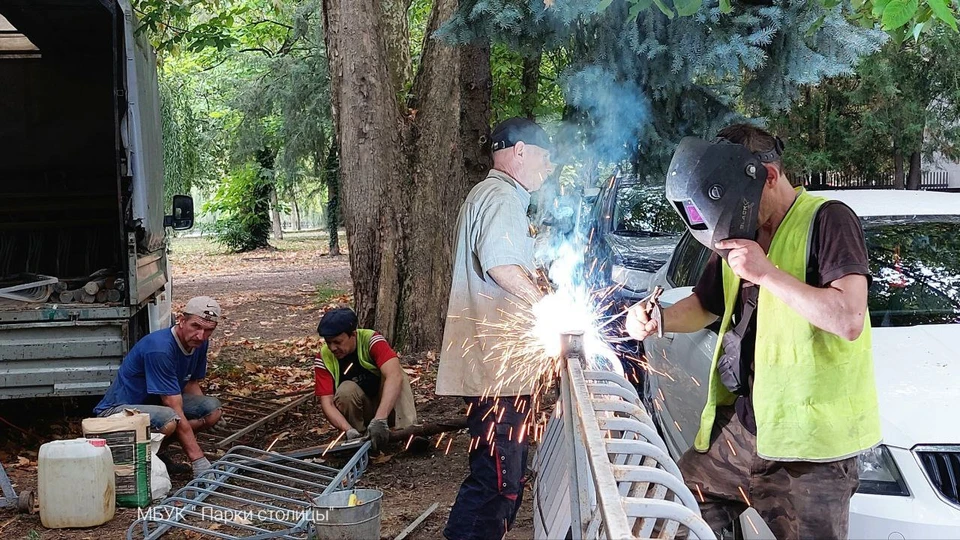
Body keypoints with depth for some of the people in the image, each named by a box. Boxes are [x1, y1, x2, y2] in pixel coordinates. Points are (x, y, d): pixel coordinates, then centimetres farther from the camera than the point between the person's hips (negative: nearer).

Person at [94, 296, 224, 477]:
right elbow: (176, 411, -30)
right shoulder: (159, 348, -29)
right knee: (168, 420, -37)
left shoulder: (199, 343, -3)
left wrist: (205, 419, -3)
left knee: (213, 408, -5)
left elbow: (192, 384, 15)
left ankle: (156, 452, 2)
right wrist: (198, 460, -31)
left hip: (156, 404, 9)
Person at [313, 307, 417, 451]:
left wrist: (379, 420, -51)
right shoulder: (324, 359, -17)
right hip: (360, 412, 1)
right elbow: (327, 404, -22)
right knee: (347, 389, -31)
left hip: (386, 406, -1)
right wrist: (349, 431, -41)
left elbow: (394, 376, -39)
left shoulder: (371, 341, -23)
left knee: (396, 370, -29)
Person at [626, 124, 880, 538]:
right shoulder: (740, 234, 15)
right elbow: (704, 306, 27)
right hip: (739, 424, 8)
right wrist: (657, 321, 6)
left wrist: (767, 273, -22)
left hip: (808, 442, -7)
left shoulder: (827, 221, -10)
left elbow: (849, 320, -21)